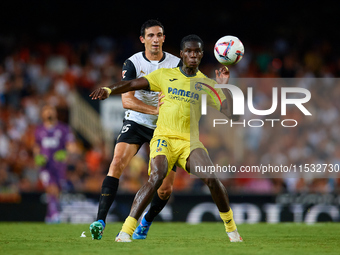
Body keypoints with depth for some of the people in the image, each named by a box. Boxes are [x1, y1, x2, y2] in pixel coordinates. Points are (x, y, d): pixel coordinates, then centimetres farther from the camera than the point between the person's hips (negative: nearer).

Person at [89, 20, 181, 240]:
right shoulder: (133, 63, -11)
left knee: (165, 189, -3)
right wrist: (155, 110, -33)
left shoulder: (176, 64, -6)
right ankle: (100, 221, -28)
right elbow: (127, 100, -21)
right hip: (136, 122, -2)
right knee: (117, 163, -26)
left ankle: (145, 223, 25)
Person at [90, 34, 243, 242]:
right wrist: (109, 90, -9)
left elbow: (232, 115, 1)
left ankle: (231, 228, 3)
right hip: (164, 137, -1)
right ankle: (126, 231, -29)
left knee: (212, 178, -21)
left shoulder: (207, 84, 8)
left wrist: (224, 86, -7)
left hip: (190, 142, 1)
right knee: (157, 177, -29)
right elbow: (134, 84, 6)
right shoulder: (165, 75, 9)